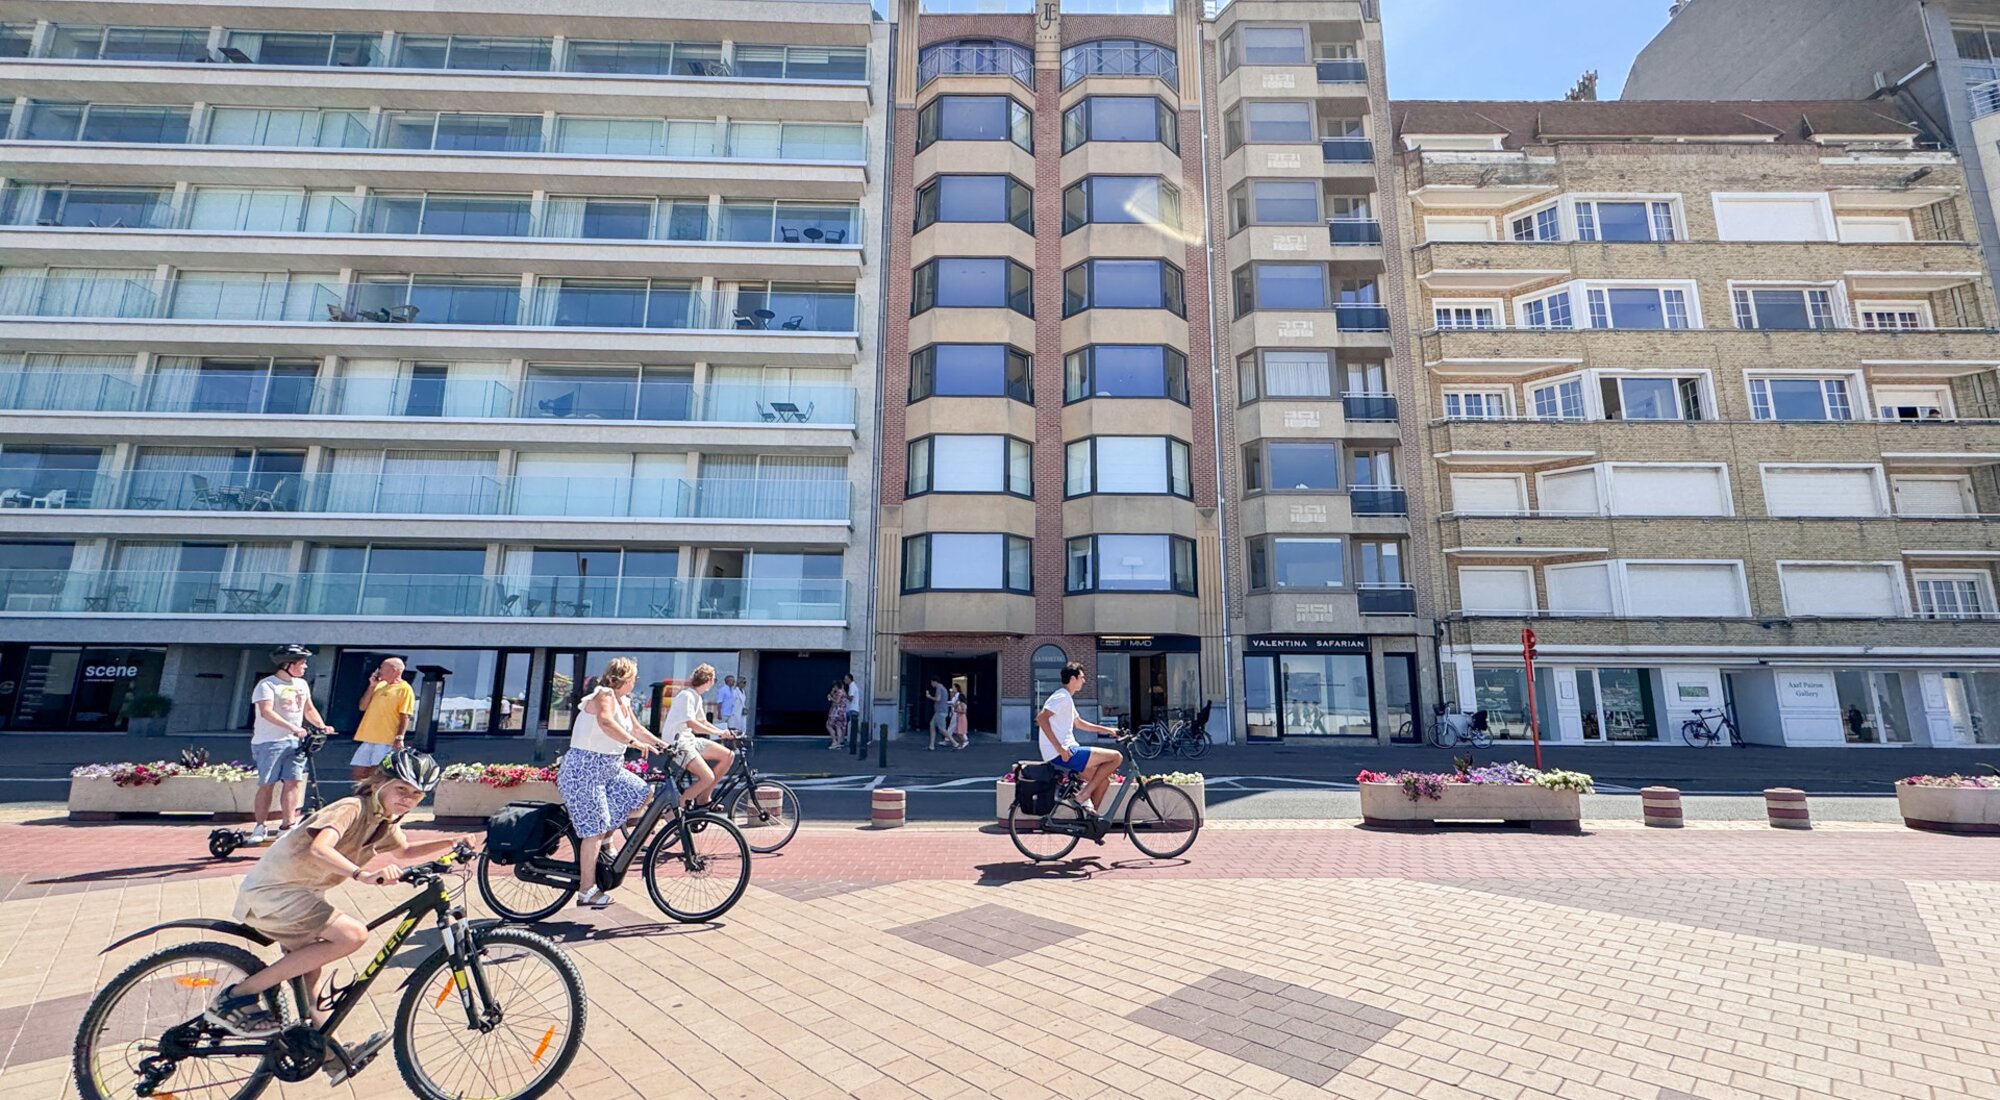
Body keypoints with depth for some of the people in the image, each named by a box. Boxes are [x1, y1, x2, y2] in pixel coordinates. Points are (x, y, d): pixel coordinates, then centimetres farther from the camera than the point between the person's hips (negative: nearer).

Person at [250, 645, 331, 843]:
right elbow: (266, 712, -19)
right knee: (267, 784, -1)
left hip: (295, 741, 5)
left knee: (293, 782, -1)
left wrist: (322, 726, 6)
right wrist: (293, 727, -28)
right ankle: (259, 827, 10)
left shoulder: (302, 684, 15)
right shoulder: (267, 684, -7)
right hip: (269, 742, -5)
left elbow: (309, 709, 22)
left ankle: (287, 825, 3)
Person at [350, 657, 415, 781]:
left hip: (385, 741, -7)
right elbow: (363, 707, 12)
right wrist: (371, 686, 4)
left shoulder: (404, 689, -6)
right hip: (367, 738, 7)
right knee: (359, 772, 9)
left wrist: (399, 738, -18)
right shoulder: (379, 686, 16)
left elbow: (405, 716, -11)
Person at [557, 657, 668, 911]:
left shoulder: (623, 702, 11)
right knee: (595, 828, -7)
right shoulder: (604, 695, -17)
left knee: (641, 793, 4)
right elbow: (606, 723, -35)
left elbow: (636, 729, 17)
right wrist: (634, 742, -42)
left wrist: (662, 745, 8)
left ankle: (604, 841, 18)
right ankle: (587, 892, 1)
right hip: (584, 768, -9)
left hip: (609, 769, 9)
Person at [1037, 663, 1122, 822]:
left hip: (1066, 752, 10)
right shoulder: (1062, 697, -12)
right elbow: (1041, 718, -25)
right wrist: (1059, 748, -26)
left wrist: (1107, 729, 27)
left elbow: (1079, 722, 33)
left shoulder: (1066, 698, 21)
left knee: (1103, 780, 17)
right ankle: (1084, 795, -8)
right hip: (1063, 754, -10)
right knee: (1116, 757, -10)